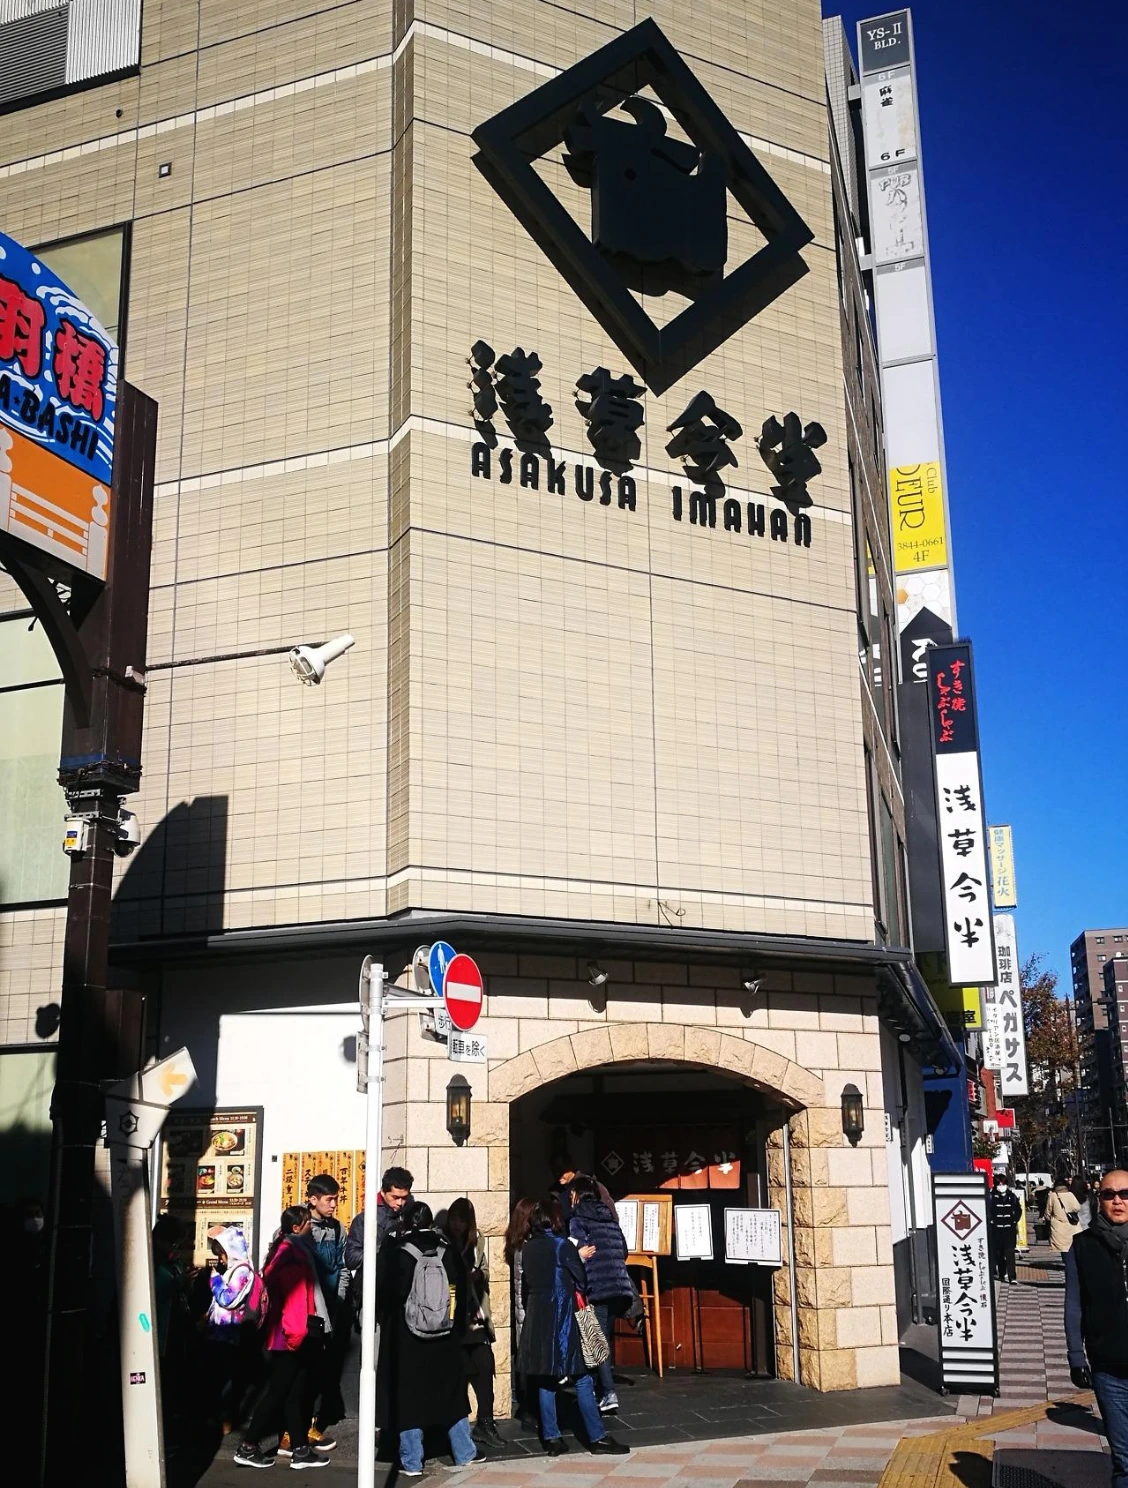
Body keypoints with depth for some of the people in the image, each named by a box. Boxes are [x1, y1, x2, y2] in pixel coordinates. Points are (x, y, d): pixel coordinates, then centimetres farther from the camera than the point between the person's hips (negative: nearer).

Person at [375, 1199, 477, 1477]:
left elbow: (381, 1292, -4)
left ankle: (412, 1462, 9)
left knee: (408, 1395, 6)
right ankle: (464, 1454, 21)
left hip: (404, 1338, -3)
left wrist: (383, 1319, 12)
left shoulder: (393, 1251, -10)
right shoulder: (449, 1250, -1)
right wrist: (458, 1327, 16)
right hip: (445, 1338, 3)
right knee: (451, 1394, 14)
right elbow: (462, 1291, 6)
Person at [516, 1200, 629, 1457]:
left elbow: (525, 1285, 10)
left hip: (536, 1318, 6)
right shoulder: (562, 1245, -10)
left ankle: (551, 1438, 10)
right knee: (582, 1378, 0)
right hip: (562, 1316, -6)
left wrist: (531, 1310, 17)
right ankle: (597, 1437, 1)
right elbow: (581, 1282, -5)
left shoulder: (528, 1248, 6)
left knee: (545, 1379, 10)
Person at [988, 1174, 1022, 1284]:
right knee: (999, 1253, 6)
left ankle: (1011, 1275, -9)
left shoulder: (1012, 1196, 5)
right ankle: (1001, 1274, 19)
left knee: (1010, 1252, -7)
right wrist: (991, 1222, -7)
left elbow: (1018, 1210, 16)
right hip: (996, 1229, -1)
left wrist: (1014, 1221, 5)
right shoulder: (991, 1196, -2)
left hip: (1010, 1228, 1)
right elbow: (988, 1211, 0)